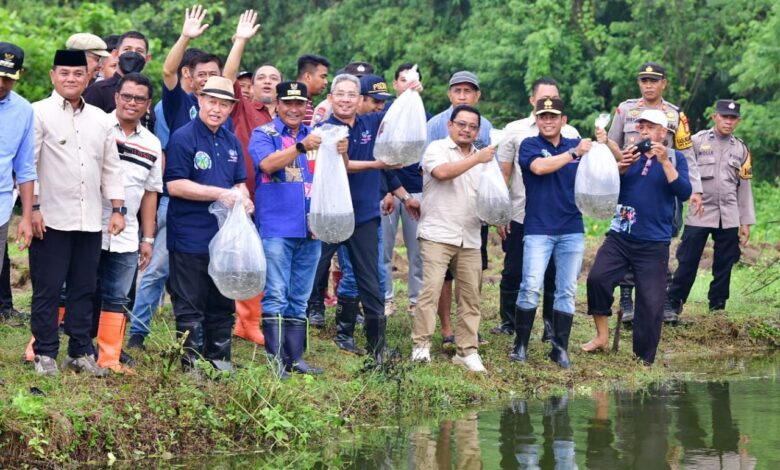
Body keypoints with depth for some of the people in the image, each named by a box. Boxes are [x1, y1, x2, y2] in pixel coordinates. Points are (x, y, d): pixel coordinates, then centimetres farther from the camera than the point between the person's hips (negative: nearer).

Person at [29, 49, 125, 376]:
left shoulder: (100, 119, 13)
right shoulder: (39, 113, -3)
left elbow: (111, 168, 17)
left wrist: (117, 209, 11)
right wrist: (33, 208, -14)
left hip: (90, 222, 5)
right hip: (51, 220, -5)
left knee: (84, 289, 9)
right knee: (47, 289, 0)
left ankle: (80, 352, 17)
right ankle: (45, 354, 7)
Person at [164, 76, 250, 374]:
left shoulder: (232, 142, 13)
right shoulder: (183, 138, -9)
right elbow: (175, 185, -16)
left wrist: (243, 198, -3)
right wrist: (220, 194, -19)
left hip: (225, 235, 7)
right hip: (191, 237, -7)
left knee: (223, 304, 13)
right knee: (190, 306, -1)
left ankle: (219, 358, 22)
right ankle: (191, 362, 5)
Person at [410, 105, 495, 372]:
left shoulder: (481, 158, 20)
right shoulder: (437, 149, 0)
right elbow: (443, 172, -21)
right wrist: (477, 159, -19)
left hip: (470, 239, 6)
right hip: (438, 235, -6)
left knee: (470, 295, 4)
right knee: (431, 288, -15)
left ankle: (467, 351, 10)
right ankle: (421, 345, -8)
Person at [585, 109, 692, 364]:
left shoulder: (675, 158, 3)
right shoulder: (627, 155, 9)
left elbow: (684, 193, -11)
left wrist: (665, 162, -18)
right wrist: (621, 168, -13)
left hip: (654, 244, -2)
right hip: (620, 237, 2)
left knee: (651, 303, 0)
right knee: (597, 278, -19)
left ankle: (644, 359, 11)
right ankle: (602, 335, 0)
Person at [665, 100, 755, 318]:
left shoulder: (741, 149, 12)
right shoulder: (697, 141, 2)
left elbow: (744, 187, 14)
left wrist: (746, 222, 12)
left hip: (729, 218, 3)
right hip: (699, 214, -3)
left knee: (724, 266, 6)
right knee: (688, 262, -5)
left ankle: (717, 308, 15)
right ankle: (671, 305, 2)